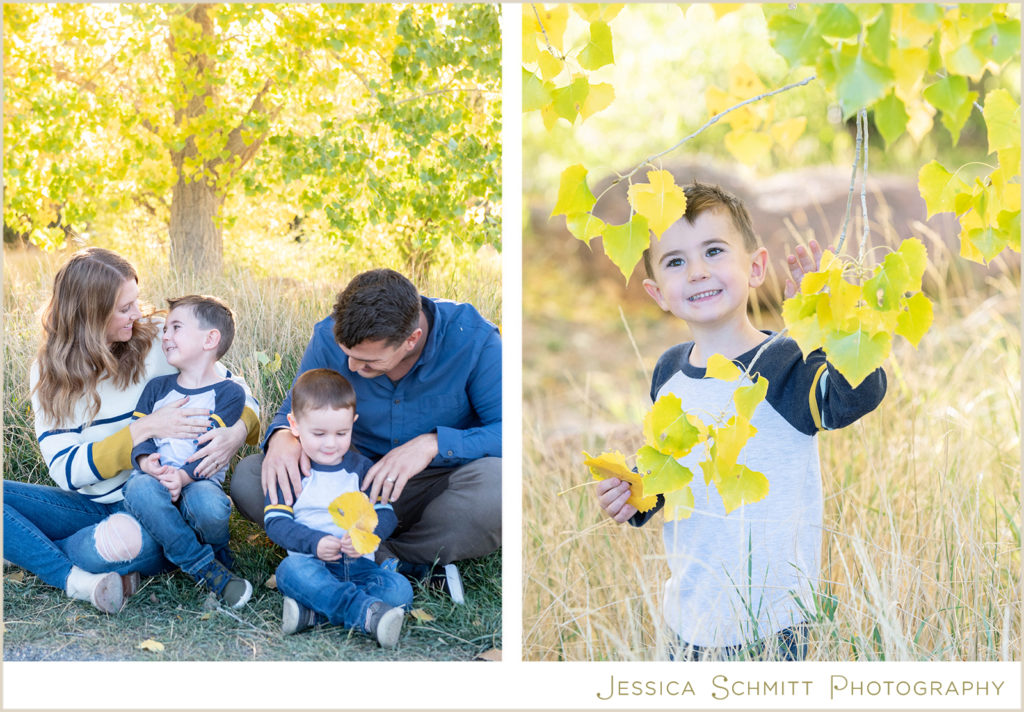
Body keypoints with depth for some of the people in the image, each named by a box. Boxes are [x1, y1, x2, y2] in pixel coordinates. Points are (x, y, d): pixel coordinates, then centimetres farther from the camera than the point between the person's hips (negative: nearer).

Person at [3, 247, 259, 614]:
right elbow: (65, 469, -8)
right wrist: (145, 429, -21)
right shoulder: (49, 371, 0)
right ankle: (76, 579, -21)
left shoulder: (159, 342, -4)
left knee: (119, 542, -38)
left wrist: (238, 431, -21)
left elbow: (239, 394, 4)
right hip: (90, 506, 3)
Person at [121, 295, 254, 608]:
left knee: (208, 504, -38)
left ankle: (216, 555, 1)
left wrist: (183, 475, -26)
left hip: (197, 481, -3)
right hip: (154, 477, 3)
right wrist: (147, 462, -18)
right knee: (140, 489, -35)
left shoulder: (229, 393, 4)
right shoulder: (157, 387, 18)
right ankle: (209, 572, -26)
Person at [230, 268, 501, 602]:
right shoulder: (330, 337, -11)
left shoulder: (471, 338, -19)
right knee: (248, 479, -19)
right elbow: (295, 411, 2)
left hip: (439, 485, -3)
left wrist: (433, 443, -33)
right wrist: (282, 436, -24)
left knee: (496, 482, -39)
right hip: (359, 481, 3)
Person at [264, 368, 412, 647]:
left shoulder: (362, 468, 13)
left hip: (358, 564, 2)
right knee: (291, 569, -37)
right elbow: (275, 521, 0)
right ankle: (367, 612, -47)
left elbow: (386, 514, 7)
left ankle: (312, 608, -35)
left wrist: (365, 536, -17)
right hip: (310, 562, -2)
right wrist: (314, 542, -19)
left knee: (400, 589, -26)